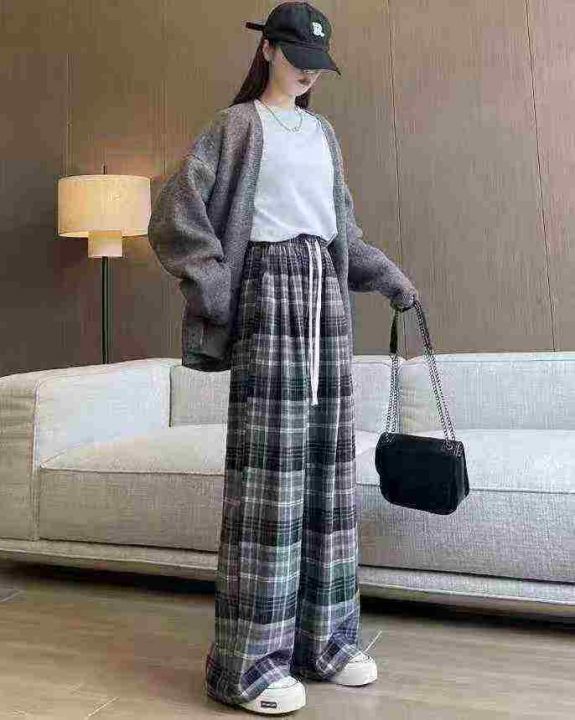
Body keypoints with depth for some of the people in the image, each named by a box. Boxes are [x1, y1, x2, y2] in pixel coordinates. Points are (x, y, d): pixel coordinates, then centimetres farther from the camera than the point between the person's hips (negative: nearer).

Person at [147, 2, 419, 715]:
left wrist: (390, 277, 19)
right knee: (269, 468, -9)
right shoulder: (237, 126, 5)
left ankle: (322, 636, 16)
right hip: (270, 289, -6)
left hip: (326, 293, 6)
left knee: (327, 465, 4)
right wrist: (216, 291, -12)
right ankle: (249, 658, 2)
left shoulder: (322, 134, 22)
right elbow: (175, 216, -3)